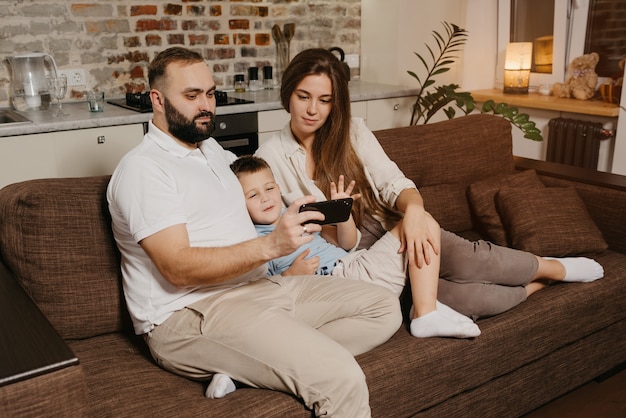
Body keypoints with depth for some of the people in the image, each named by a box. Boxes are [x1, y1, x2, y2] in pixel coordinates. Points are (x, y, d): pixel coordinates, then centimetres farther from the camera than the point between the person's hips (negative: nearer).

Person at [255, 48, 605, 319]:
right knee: (450, 295, -28)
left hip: (388, 232, 2)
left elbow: (392, 183, -7)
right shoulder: (270, 158, -3)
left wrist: (413, 209, -29)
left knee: (460, 257, -28)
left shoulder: (352, 130, 3)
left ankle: (556, 268, -2)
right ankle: (535, 285, -5)